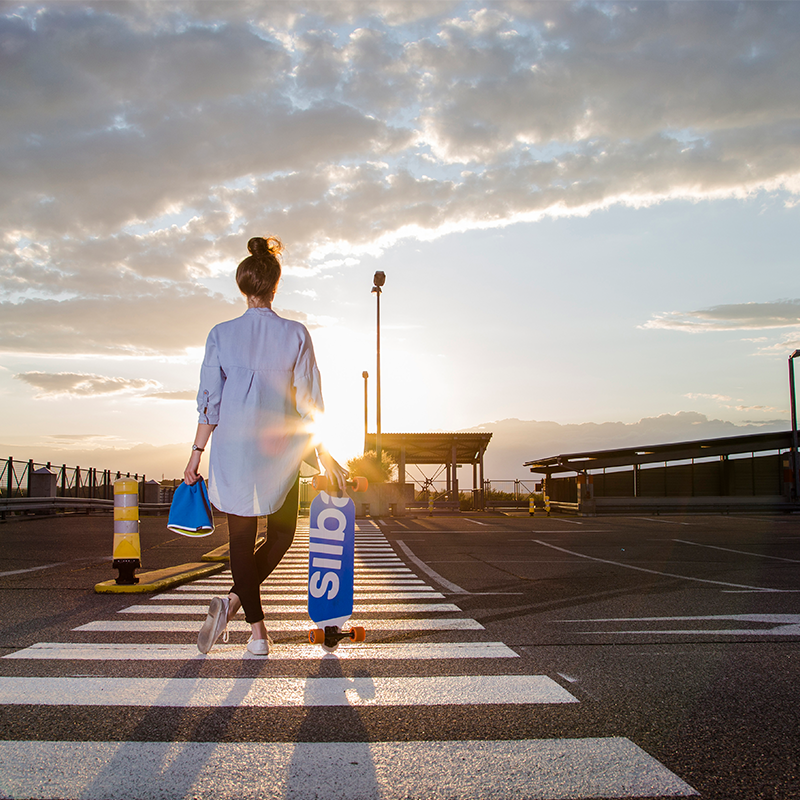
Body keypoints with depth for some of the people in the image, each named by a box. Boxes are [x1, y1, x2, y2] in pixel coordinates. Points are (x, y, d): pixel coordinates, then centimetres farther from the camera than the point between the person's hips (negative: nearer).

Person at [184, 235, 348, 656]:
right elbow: (309, 401, -3)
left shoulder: (221, 334, -1)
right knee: (281, 533, 16)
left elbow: (209, 400, -2)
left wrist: (197, 453, 5)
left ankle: (257, 630, 7)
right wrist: (322, 454, 6)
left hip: (232, 447, 1)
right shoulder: (295, 334, -4)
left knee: (242, 537, 10)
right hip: (279, 447, -1)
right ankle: (235, 601, -4)